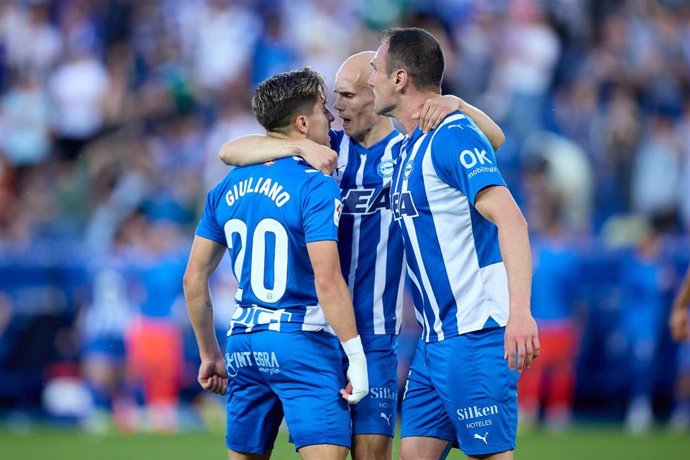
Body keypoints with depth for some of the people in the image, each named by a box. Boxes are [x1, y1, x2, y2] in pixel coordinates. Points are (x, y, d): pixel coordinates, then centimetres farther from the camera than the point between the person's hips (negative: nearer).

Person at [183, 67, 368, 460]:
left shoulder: (227, 189, 10)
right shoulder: (315, 187, -11)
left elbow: (194, 279, 14)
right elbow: (327, 280, -20)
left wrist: (210, 354, 23)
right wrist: (356, 357, -16)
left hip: (244, 344, 7)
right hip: (302, 342, -7)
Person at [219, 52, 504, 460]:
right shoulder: (326, 149, 7)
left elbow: (494, 139, -3)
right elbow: (230, 151, -1)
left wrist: (456, 104, -23)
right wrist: (301, 147, -18)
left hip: (375, 335, -2)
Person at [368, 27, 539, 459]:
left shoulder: (453, 137, -13)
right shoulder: (410, 147, 16)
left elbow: (510, 219, -24)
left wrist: (520, 312, -33)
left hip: (476, 337, -9)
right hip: (435, 339, 9)